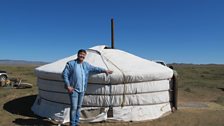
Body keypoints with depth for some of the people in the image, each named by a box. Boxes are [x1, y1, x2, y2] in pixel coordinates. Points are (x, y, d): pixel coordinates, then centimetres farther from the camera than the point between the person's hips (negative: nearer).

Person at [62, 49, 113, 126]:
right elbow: (64, 75, -6)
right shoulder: (71, 64, -5)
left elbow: (94, 69, 15)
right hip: (73, 89, -5)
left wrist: (104, 70, 5)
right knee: (74, 107, -5)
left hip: (82, 90, 5)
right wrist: (68, 86, -12)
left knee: (79, 107, 13)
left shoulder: (86, 65, 11)